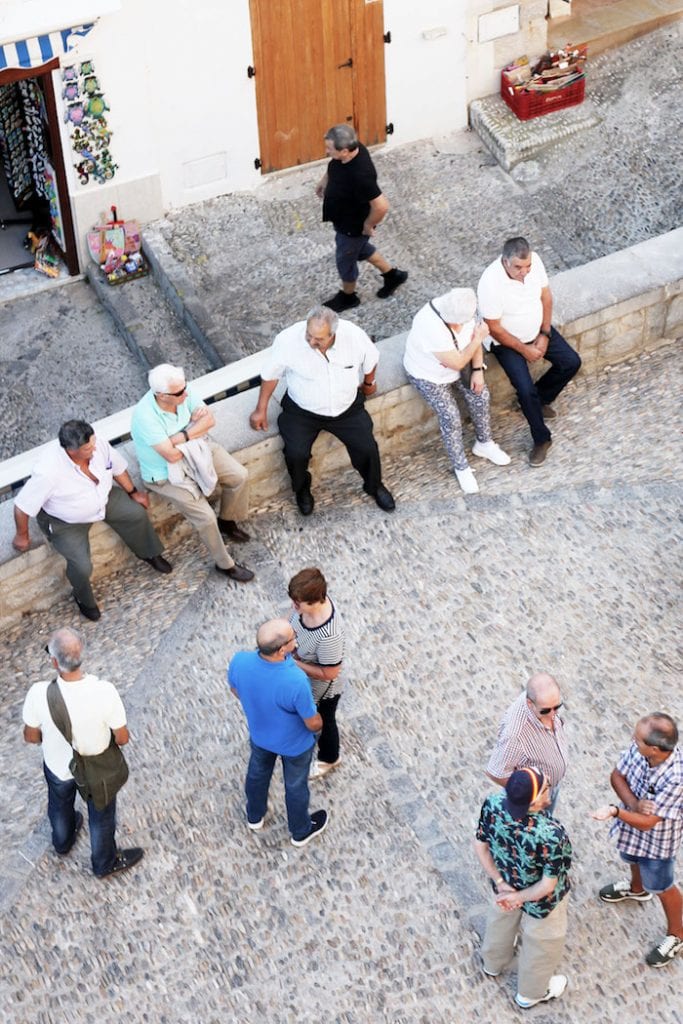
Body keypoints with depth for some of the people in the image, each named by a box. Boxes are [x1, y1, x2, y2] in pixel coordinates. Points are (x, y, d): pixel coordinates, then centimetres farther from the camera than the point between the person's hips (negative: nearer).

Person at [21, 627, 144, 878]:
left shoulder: (39, 693, -34)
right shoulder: (104, 691, -37)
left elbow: (31, 737, -15)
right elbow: (122, 738, -22)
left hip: (58, 766, 1)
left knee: (60, 807, 35)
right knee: (101, 816, 28)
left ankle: (63, 842, 65)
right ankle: (105, 863, 53)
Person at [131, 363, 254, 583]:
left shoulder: (182, 393, -17)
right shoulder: (145, 417, -34)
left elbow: (209, 419, -12)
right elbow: (172, 455, -33)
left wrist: (183, 436, -27)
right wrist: (195, 425, -20)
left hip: (197, 450, 6)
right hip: (167, 474, -6)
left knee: (240, 477, -4)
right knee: (206, 517, -15)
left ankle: (226, 521, 24)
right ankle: (225, 564, 9)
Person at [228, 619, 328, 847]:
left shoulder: (239, 661, -31)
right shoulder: (296, 682, -44)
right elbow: (313, 724, -26)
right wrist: (319, 725, -1)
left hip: (259, 733, 4)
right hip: (294, 743, -4)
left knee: (258, 772, 33)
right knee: (295, 785, 24)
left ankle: (255, 817, 60)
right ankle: (301, 831, 52)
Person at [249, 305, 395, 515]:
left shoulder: (354, 335, -24)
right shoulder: (287, 340, -27)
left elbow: (371, 360, 1)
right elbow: (270, 375, -8)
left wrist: (369, 383, 19)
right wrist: (261, 410, -1)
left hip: (347, 407, 2)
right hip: (302, 411, -1)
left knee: (368, 448, -7)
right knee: (296, 454, -20)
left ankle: (374, 486, 27)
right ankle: (302, 490, 15)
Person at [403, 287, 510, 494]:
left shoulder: (461, 311, -21)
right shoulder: (431, 326, -41)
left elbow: (473, 338, -2)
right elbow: (457, 364, -32)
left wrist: (478, 370, -10)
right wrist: (478, 338, -26)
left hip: (456, 364, 7)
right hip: (428, 375, -6)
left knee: (480, 395, 3)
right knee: (450, 417, -12)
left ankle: (484, 443, 29)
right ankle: (461, 467, 9)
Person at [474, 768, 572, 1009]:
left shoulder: (493, 804, -29)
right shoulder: (552, 836, -42)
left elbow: (480, 846, -14)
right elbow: (547, 885, -29)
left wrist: (501, 883, -8)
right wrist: (519, 897, -13)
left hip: (505, 882, 5)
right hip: (540, 900, -4)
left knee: (502, 922, 36)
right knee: (541, 944, 27)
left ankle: (493, 964, 65)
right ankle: (531, 993, 54)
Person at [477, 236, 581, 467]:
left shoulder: (534, 260, -18)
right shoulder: (490, 283, -34)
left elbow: (546, 296, -3)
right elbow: (494, 328, -25)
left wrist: (544, 335, -8)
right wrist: (524, 349, -17)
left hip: (537, 330, 6)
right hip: (506, 340, -6)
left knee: (571, 362, 1)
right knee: (525, 389, -18)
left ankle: (540, 398, 26)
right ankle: (542, 439, 5)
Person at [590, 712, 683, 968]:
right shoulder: (639, 748, -27)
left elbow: (647, 823, -35)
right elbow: (617, 776, -12)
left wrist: (615, 811, -49)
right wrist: (634, 804, -29)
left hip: (658, 837, -6)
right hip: (631, 822, 6)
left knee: (660, 886, 18)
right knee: (633, 859, 34)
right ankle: (637, 889, 67)